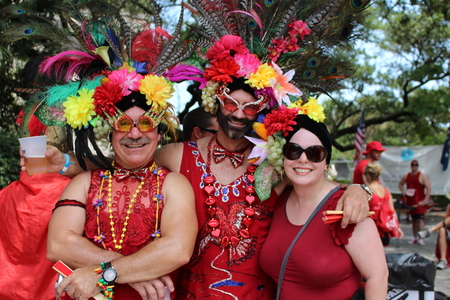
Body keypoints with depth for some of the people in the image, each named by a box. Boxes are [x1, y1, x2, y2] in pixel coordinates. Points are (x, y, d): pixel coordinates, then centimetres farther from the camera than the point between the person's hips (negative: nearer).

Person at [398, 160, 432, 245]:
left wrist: (425, 200, -17)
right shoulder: (406, 176, 11)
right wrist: (403, 192, 13)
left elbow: (429, 188, -11)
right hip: (410, 201, 6)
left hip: (419, 202, -6)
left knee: (420, 219, -12)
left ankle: (421, 238, -14)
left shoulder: (422, 176, -5)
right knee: (414, 219, 11)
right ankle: (415, 238, 17)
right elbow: (400, 184, 29)